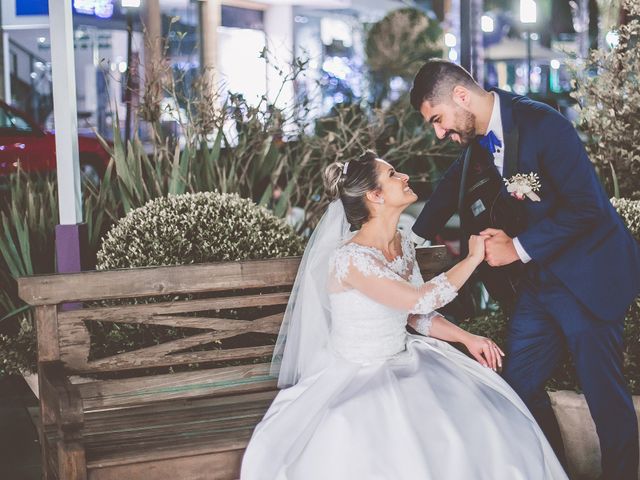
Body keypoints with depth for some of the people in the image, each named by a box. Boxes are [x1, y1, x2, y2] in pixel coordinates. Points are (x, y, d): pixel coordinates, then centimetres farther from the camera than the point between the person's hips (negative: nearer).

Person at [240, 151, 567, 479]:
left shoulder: (403, 245, 2)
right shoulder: (349, 257, -24)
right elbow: (420, 300, -29)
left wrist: (467, 338, -3)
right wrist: (473, 258, -17)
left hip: (402, 362, 7)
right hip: (356, 379, -7)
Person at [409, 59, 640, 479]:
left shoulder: (542, 125, -22)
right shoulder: (478, 137, 1)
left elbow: (585, 207, -25)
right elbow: (453, 188, 20)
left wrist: (517, 249, -22)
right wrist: (415, 238, 19)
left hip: (588, 278, -8)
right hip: (538, 277, 8)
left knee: (604, 389, 1)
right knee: (520, 382, 13)